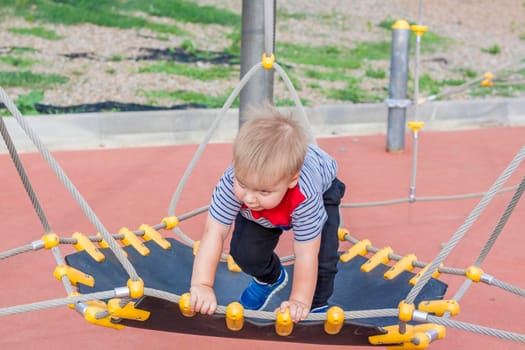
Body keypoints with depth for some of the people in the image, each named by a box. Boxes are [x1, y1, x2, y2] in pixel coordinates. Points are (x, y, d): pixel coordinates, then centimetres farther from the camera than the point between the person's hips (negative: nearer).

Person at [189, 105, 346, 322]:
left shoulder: (306, 196, -49)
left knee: (323, 257, -19)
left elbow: (306, 255, -39)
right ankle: (269, 279, 28)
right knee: (244, 252, -7)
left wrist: (300, 301, -36)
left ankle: (317, 305, 10)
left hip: (321, 188, -3)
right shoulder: (235, 180, -44)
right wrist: (202, 285, -42)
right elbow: (214, 233, -37)